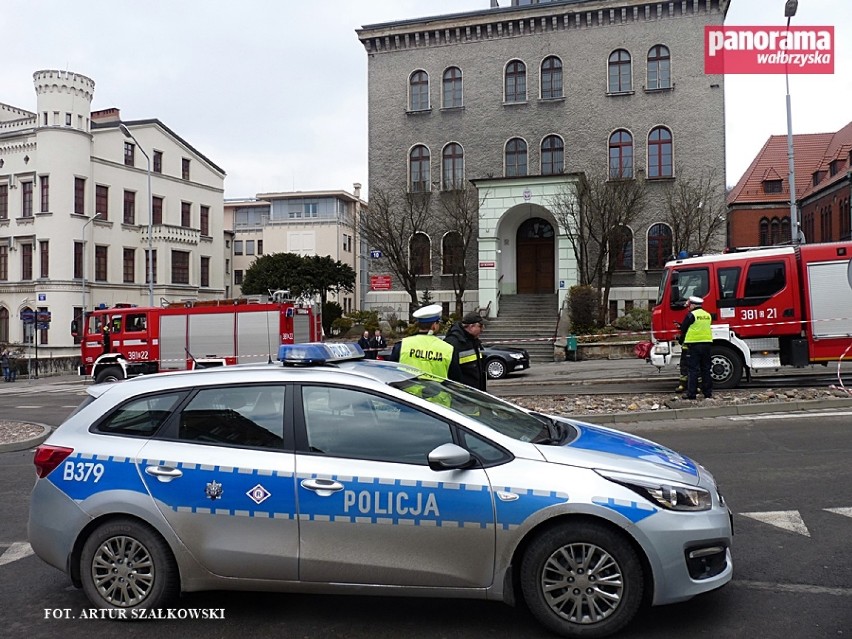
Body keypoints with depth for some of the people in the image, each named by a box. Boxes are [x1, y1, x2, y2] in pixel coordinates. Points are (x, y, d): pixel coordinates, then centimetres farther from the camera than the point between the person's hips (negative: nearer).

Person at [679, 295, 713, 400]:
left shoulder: (691, 315, -9)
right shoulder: (708, 315, 12)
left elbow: (683, 329, -3)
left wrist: (682, 341, 13)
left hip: (694, 345, -6)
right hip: (707, 343, 6)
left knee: (693, 370, -4)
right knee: (706, 369, 12)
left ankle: (691, 393, -5)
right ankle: (708, 392, 15)